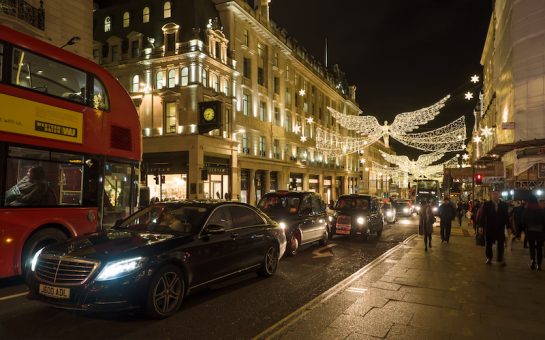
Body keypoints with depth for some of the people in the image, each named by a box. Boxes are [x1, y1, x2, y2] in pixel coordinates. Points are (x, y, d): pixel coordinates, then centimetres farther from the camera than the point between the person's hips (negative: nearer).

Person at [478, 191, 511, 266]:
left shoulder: (504, 205, 1)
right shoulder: (486, 204, -3)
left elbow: (507, 216, 1)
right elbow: (481, 215, -3)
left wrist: (508, 227, -3)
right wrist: (481, 226, -8)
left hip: (500, 228, 0)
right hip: (489, 228, 0)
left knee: (501, 244, 2)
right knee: (488, 243, 10)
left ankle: (500, 259, 11)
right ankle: (489, 258, 25)